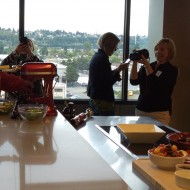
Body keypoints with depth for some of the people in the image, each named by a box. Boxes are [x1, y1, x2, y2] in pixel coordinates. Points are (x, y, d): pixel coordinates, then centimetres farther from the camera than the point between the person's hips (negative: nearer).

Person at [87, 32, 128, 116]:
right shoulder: (103, 58, -17)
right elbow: (108, 82, -19)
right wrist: (118, 70, -10)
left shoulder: (96, 56, 12)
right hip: (103, 101, -10)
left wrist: (117, 70, 12)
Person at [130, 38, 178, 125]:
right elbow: (134, 81, -1)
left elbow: (157, 86, -17)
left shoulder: (172, 70, -3)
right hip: (140, 110, 5)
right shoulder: (145, 67, 11)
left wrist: (147, 65, -17)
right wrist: (135, 63, -11)